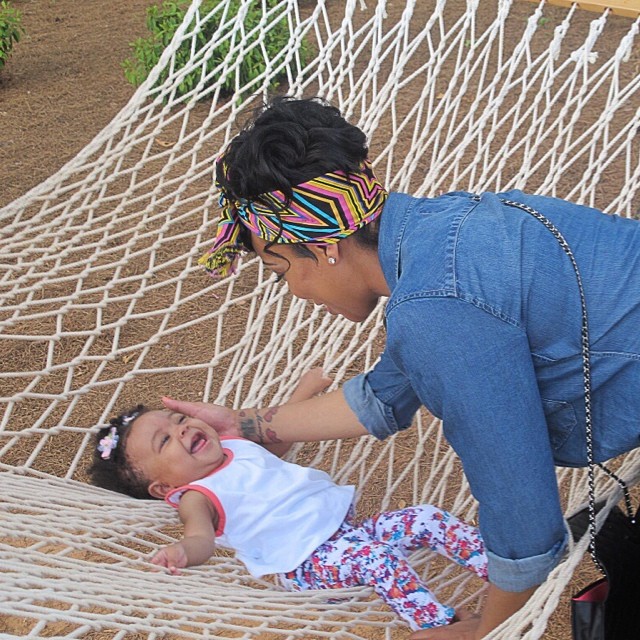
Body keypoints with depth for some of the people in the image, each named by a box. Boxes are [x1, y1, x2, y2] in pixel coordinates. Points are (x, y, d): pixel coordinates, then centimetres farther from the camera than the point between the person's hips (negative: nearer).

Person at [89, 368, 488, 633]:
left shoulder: (238, 446, 18)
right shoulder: (196, 497, -4)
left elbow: (278, 436, 36)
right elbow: (201, 537, -24)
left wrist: (306, 392, 35)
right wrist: (182, 553, -48)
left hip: (346, 522, 8)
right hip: (307, 559, -8)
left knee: (429, 519, -4)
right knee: (378, 560, -33)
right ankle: (443, 624, -33)